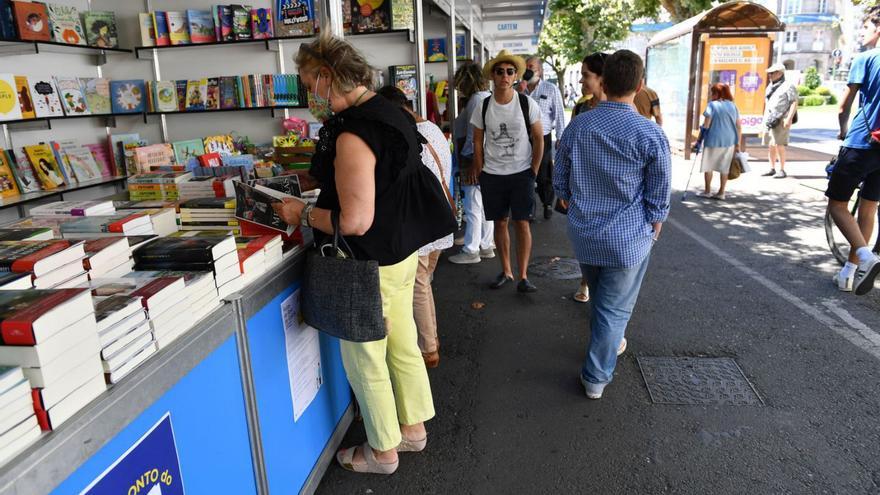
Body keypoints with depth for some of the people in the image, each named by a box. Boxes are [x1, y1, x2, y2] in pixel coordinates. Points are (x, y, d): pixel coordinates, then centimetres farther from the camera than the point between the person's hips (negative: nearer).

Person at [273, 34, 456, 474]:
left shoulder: (353, 133, -24)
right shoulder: (388, 113, 6)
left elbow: (355, 221, -28)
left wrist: (303, 214, -12)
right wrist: (319, 196, 16)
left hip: (370, 265, -9)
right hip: (402, 253, 9)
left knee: (365, 361, 9)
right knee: (403, 346, 21)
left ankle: (383, 451, 29)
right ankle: (413, 428, 40)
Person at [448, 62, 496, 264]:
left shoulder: (476, 100, -14)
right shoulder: (487, 97, 15)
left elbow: (474, 136, -19)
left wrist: (470, 163, -18)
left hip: (474, 163, -10)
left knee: (473, 208, -3)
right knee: (485, 205, 14)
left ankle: (471, 250, 5)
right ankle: (486, 246, 23)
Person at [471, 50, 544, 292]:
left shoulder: (527, 104, -5)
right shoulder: (483, 107, -1)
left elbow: (538, 139, 1)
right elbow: (477, 142, 6)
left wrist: (534, 171, -3)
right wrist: (480, 172, 2)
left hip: (522, 173, -2)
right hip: (492, 175, 2)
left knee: (522, 222, -3)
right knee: (500, 222, 8)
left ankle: (523, 276, 5)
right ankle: (506, 271, 22)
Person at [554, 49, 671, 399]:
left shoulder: (577, 127, -4)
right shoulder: (650, 135, -14)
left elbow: (560, 183, 6)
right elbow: (659, 200, -8)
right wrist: (652, 235, 9)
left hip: (583, 234, 4)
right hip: (628, 238, -4)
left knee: (600, 298, 26)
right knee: (615, 308, 9)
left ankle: (609, 343, 50)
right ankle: (596, 377, 17)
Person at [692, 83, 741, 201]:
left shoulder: (712, 105, -6)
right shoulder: (733, 106, 9)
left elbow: (705, 126, -10)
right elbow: (739, 127, 8)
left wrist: (699, 140, -4)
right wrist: (738, 144, 14)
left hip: (713, 140, -5)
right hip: (729, 141, 5)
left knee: (708, 165, 10)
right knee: (724, 167, 11)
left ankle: (707, 191, 16)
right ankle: (721, 193, 14)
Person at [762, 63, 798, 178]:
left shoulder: (788, 86, -5)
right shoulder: (770, 87, 19)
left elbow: (794, 103, -11)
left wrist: (789, 118, -20)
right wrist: (764, 119, 20)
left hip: (781, 121, -8)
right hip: (769, 121, 8)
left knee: (779, 145, -10)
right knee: (771, 145, 9)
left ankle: (782, 170, -5)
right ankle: (772, 169, 17)